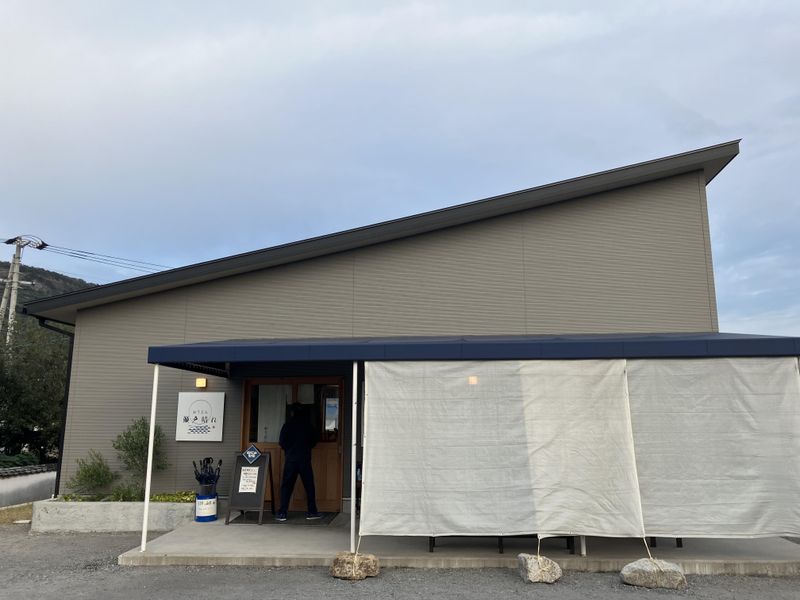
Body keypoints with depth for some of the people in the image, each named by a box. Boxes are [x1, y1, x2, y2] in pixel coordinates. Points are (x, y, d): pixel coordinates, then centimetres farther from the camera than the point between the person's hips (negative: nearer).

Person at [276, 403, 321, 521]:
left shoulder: (288, 425, -2)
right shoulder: (308, 425, 2)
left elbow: (282, 442, -1)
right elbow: (314, 441, 8)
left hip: (291, 459, -1)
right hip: (305, 459, 1)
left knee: (286, 486, 4)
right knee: (309, 485, 8)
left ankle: (282, 513, 1)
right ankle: (312, 512, 11)